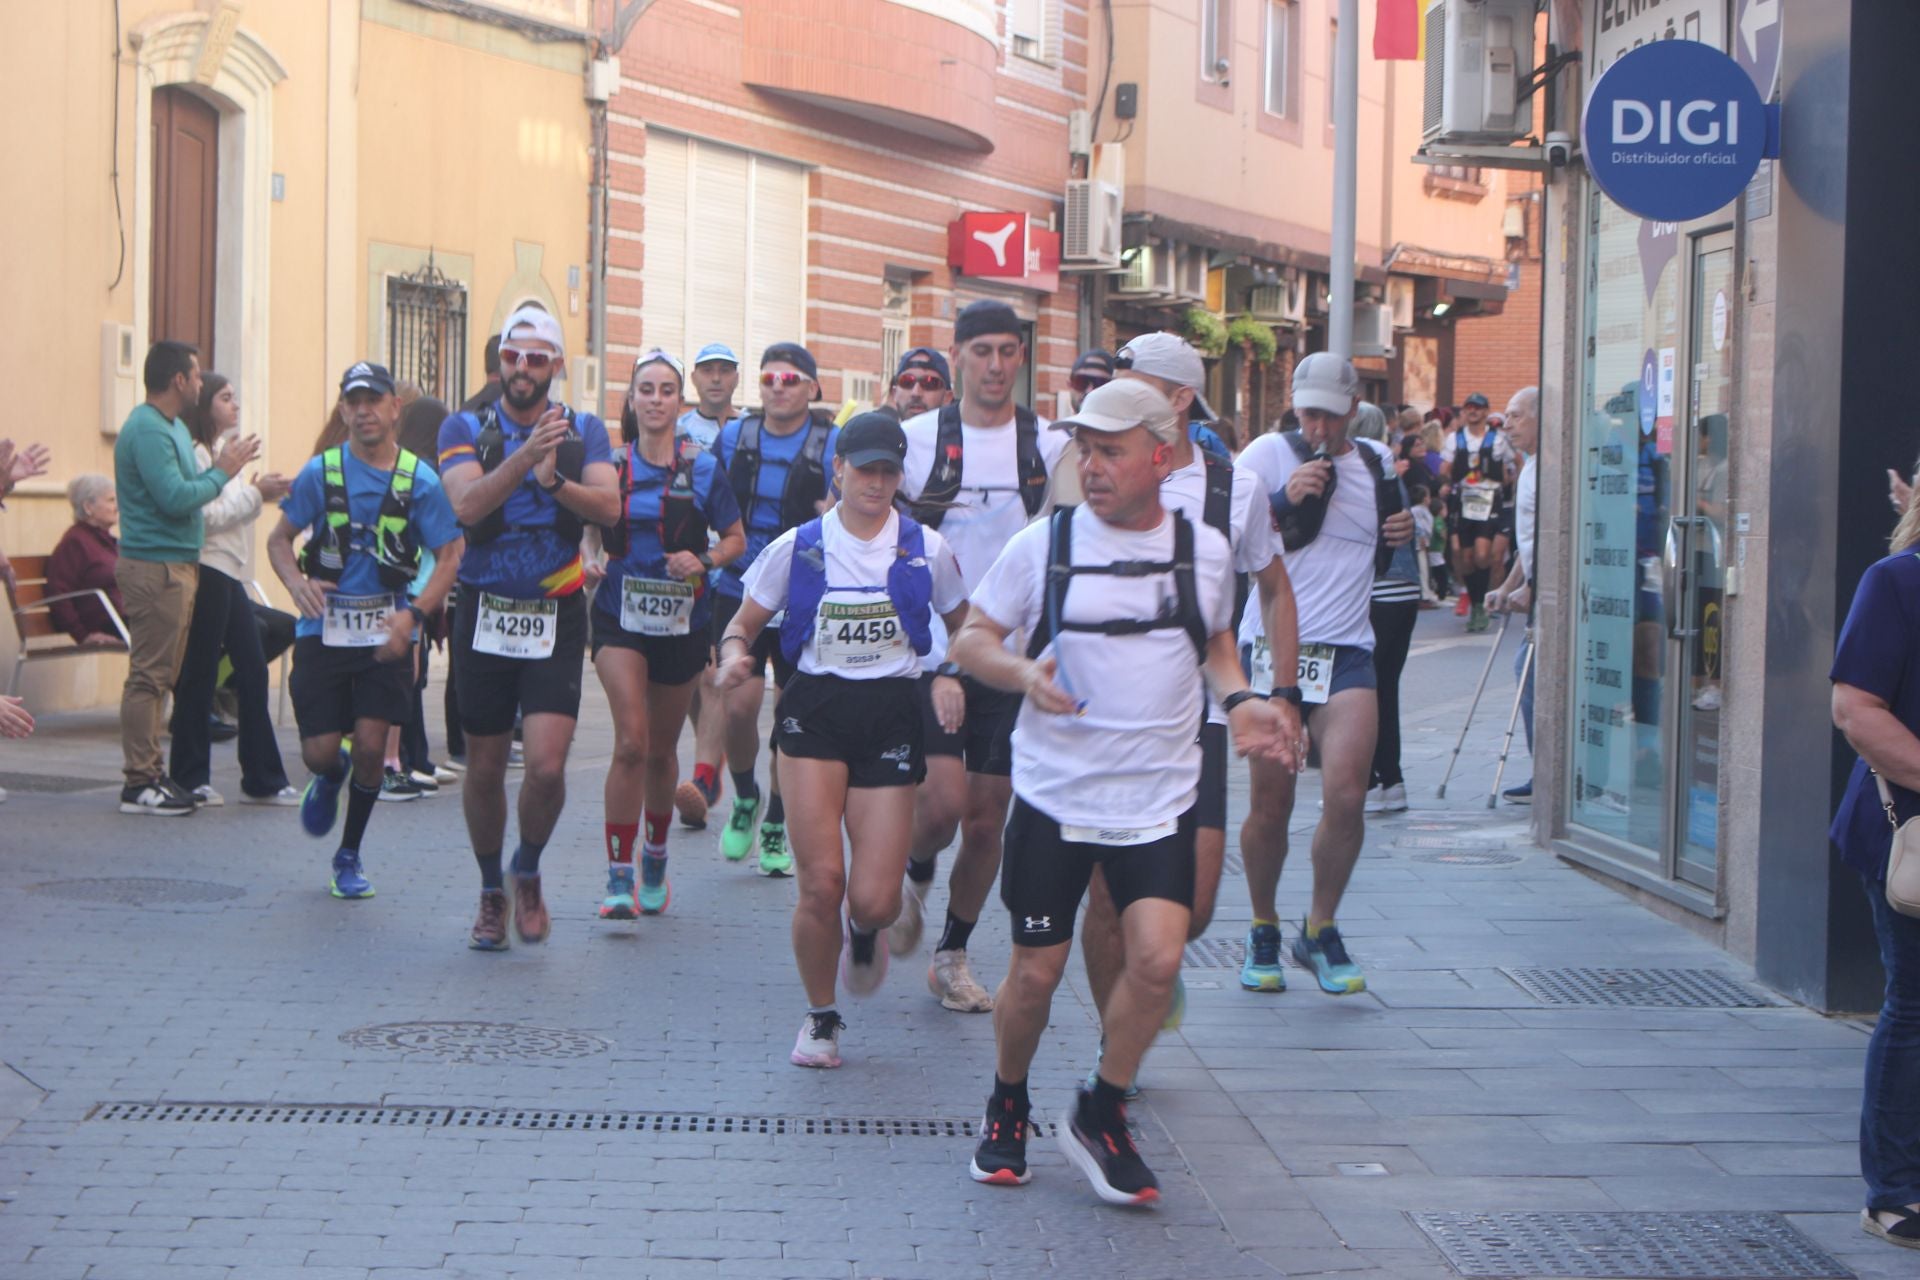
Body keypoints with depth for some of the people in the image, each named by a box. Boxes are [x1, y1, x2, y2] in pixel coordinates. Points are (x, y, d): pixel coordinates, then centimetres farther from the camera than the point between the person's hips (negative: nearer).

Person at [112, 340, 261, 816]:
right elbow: (176, 498, -22)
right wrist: (222, 472, -11)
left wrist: (220, 468, 4)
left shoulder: (173, 427, 17)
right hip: (154, 567, -10)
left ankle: (153, 772, 18)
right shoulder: (146, 430, -15)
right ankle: (140, 783, -6)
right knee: (149, 675, -8)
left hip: (177, 564, 10)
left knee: (161, 675, 12)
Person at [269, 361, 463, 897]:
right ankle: (331, 778, 37)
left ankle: (349, 856, 17)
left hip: (386, 633, 0)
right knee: (319, 751, -3)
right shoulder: (320, 472, 0)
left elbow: (449, 557, -1)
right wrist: (297, 584, -13)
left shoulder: (420, 481, -2)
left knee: (371, 747, -6)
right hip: (324, 628, 0)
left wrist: (413, 613, -16)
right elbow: (279, 539, 7)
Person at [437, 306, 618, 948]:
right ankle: (492, 893, 28)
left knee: (547, 766, -13)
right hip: (483, 615, 0)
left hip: (556, 619, 0)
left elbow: (609, 507, -12)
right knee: (485, 769, 8)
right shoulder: (466, 429, 0)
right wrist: (526, 455, -32)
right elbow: (468, 505, -19)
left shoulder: (583, 431, 4)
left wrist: (556, 480, -31)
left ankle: (528, 872, 15)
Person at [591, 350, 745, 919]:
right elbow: (590, 532, 12)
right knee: (631, 741, -18)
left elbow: (736, 539, 8)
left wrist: (704, 561, -11)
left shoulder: (703, 469, 0)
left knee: (661, 749, 13)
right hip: (621, 617, -1)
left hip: (683, 621, 1)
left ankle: (655, 863, 35)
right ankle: (618, 876, -15)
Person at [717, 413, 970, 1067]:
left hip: (891, 716, 1)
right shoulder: (797, 547, 3)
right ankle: (820, 1016, 12)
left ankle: (864, 931, 34)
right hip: (814, 710, 0)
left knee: (875, 900, -8)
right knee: (822, 880, -13)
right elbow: (743, 623, 10)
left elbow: (964, 627, 17)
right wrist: (734, 654, -13)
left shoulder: (926, 549, 4)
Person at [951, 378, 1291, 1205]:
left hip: (1159, 796, 1)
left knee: (1158, 957, -15)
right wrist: (1022, 673, -18)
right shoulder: (1042, 545, -3)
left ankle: (1101, 1115, 8)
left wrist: (1238, 700, 2)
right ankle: (1007, 1109, 31)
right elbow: (971, 640, 3)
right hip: (1054, 793, -1)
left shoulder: (1205, 551, 4)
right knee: (1036, 971, 4)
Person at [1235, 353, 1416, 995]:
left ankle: (1320, 930, 7)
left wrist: (1402, 533, 7)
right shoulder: (1270, 454, -1)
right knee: (1271, 807, 2)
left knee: (1346, 797, -12)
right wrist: (1284, 499, -20)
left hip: (1347, 653, 2)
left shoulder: (1378, 463, 12)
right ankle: (1263, 930, 23)